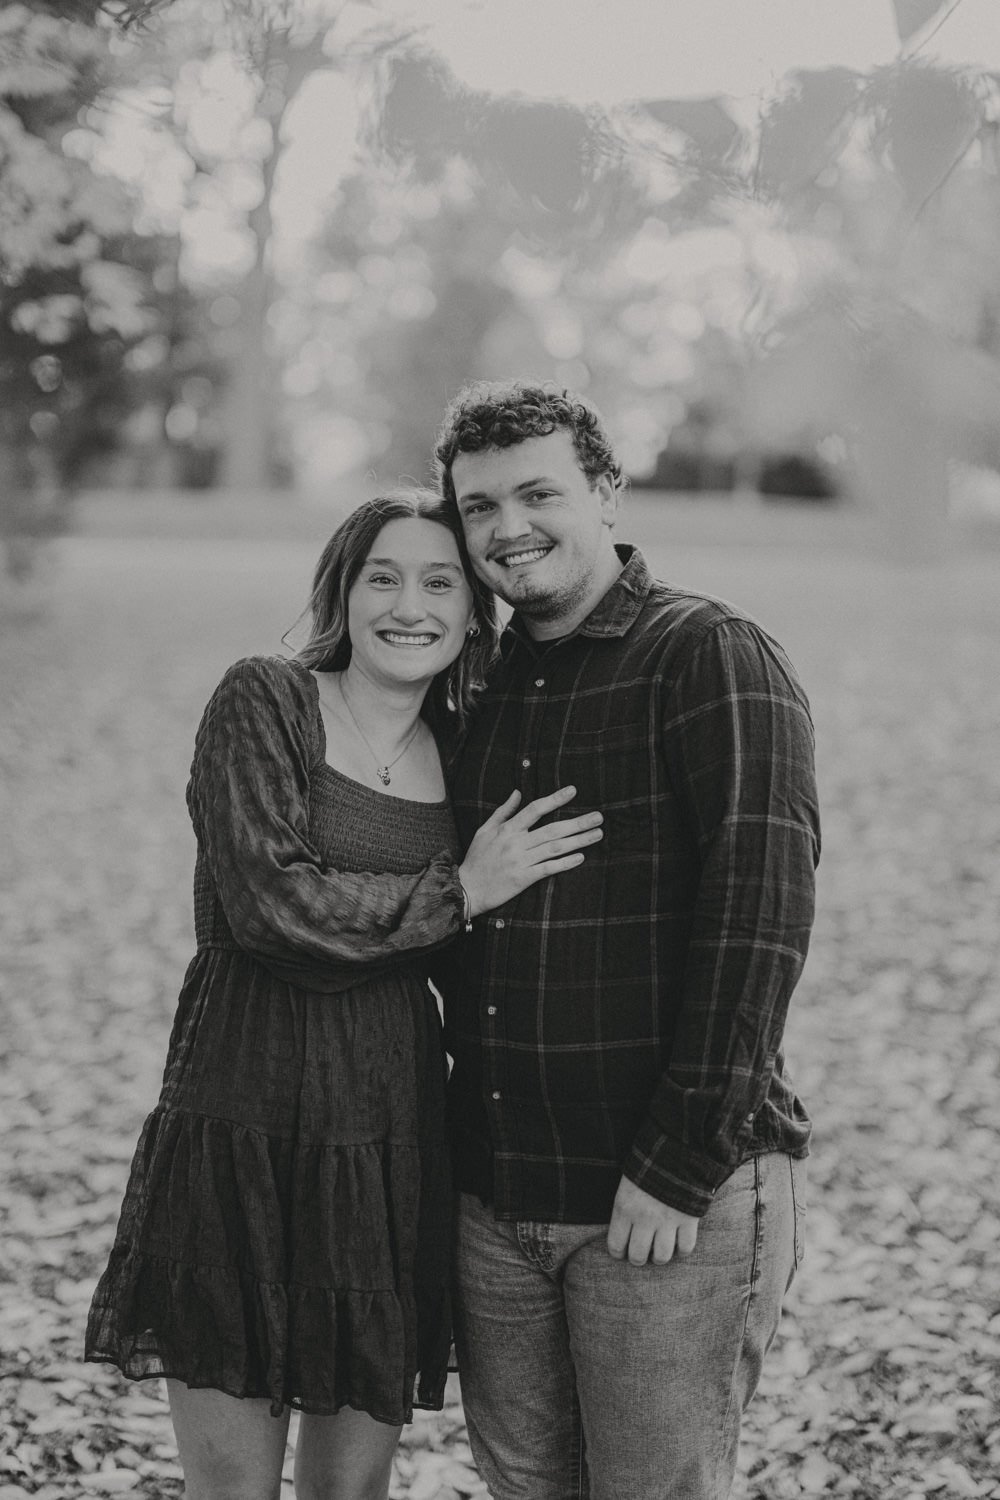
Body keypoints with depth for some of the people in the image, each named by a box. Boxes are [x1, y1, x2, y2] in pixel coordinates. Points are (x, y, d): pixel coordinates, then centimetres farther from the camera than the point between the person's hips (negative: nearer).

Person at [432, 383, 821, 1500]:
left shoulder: (713, 658, -9)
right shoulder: (480, 687, 13)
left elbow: (759, 907, -17)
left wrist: (681, 1165, -19)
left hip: (668, 1201, -6)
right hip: (493, 1199, 7)